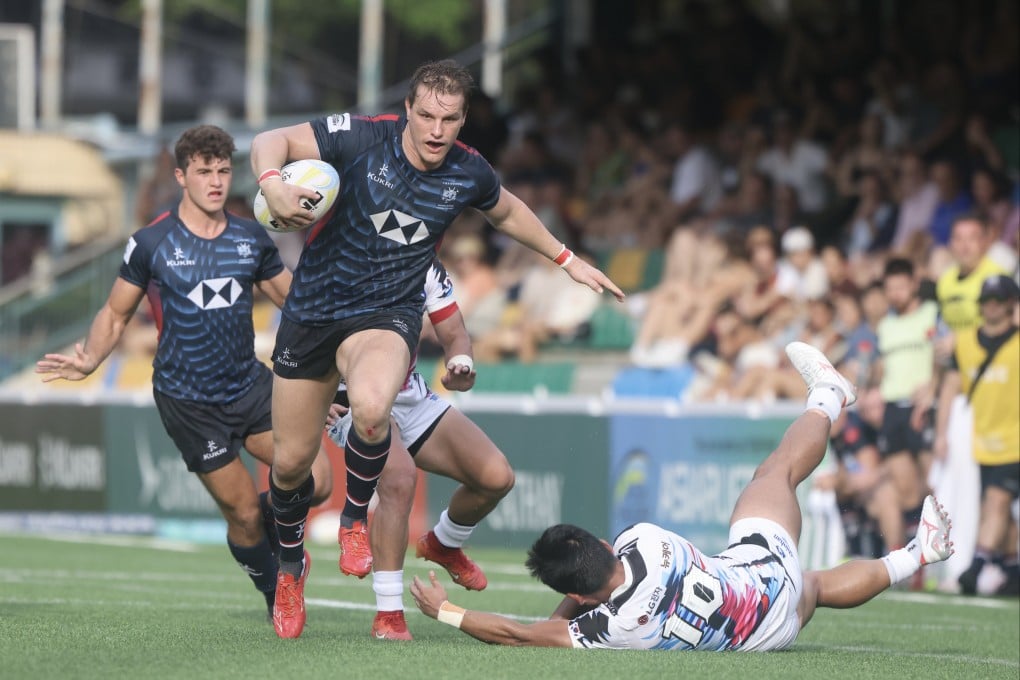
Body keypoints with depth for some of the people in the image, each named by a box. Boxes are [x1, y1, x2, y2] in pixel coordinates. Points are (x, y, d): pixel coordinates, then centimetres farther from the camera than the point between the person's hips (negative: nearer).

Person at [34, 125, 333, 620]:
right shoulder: (150, 244, -7)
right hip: (188, 400, -3)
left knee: (316, 480, -11)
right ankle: (275, 595, 24)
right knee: (243, 511, -2)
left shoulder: (252, 239, 3)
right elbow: (116, 314, 2)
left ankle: (274, 524, 22)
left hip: (250, 384, 3)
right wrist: (88, 361, -16)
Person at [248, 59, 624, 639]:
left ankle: (356, 519, -6)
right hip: (314, 308, 0)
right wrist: (273, 183, -35)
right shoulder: (362, 138, -15)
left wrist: (567, 260, 22)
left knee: (370, 408, -35)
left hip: (388, 314, 0)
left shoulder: (469, 173, -6)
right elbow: (272, 141, -13)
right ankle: (291, 565, 37)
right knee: (292, 461, 6)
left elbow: (507, 211, 18)